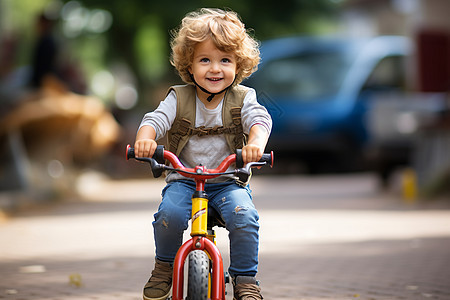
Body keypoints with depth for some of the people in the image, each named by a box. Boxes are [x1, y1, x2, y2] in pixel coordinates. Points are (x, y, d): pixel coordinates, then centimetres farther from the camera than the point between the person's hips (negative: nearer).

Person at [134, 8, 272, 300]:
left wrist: (255, 143, -42)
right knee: (170, 213, -29)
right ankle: (165, 267, -1)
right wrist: (145, 138, -38)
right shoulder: (179, 98, 0)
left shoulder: (242, 98, 0)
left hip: (229, 181, 0)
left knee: (244, 216, -29)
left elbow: (259, 119, -17)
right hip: (184, 179, 0)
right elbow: (155, 119, -12)